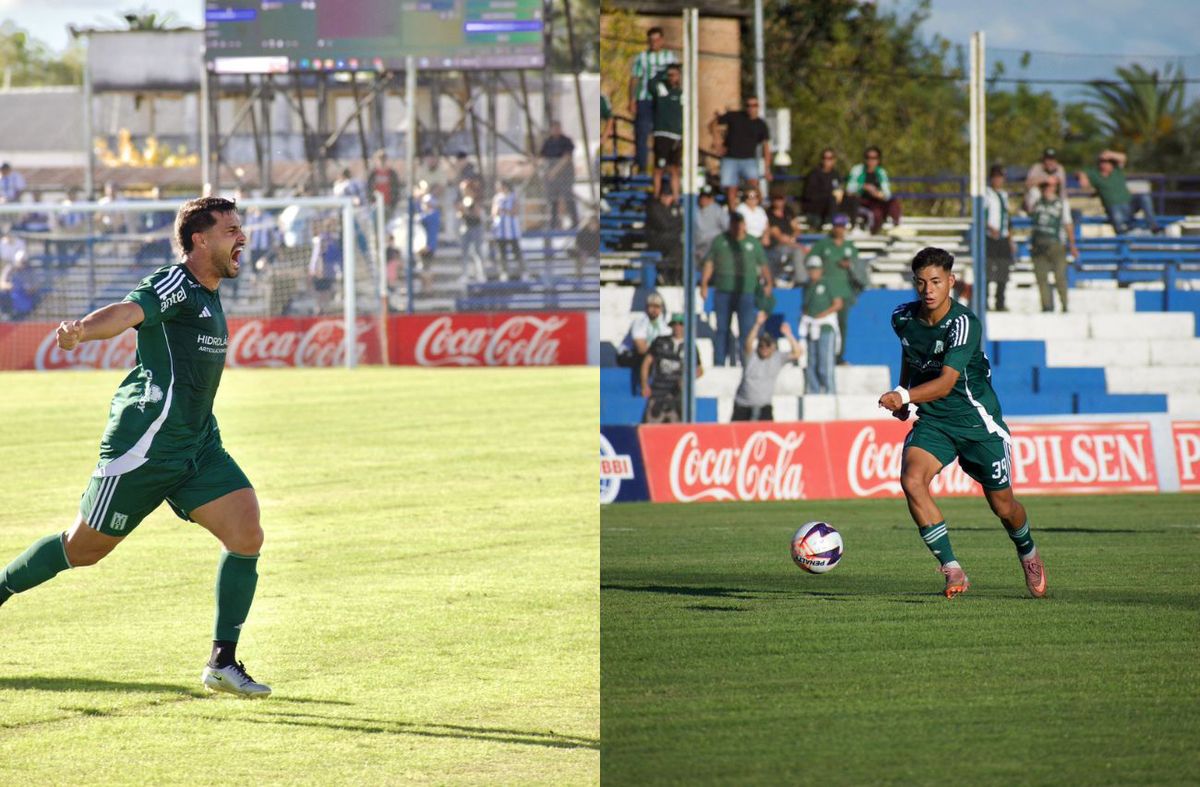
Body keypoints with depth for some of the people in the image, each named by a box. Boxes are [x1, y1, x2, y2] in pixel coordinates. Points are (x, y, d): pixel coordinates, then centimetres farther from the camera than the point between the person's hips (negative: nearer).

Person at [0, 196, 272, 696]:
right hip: (144, 444, -8)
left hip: (197, 445, 8)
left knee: (246, 533, -11)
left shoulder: (207, 298, 15)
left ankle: (223, 663, -7)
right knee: (83, 549, 4)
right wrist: (81, 331, -53)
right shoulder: (175, 285, -14)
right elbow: (129, 312, -34)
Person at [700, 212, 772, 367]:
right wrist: (704, 284, 1)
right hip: (723, 293, 1)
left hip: (745, 292, -1)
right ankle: (718, 364, 10)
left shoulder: (753, 243, 9)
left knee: (747, 330, -6)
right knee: (722, 330, 5)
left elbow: (764, 265, 13)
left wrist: (768, 283, 4)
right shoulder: (719, 241, 9)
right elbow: (709, 264, 9)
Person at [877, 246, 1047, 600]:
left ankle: (1028, 554, 44)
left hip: (977, 420, -4)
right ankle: (953, 572, -19)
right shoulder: (903, 318, -4)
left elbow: (946, 383, -32)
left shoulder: (964, 324, -23)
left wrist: (904, 396, -46)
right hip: (932, 421, 4)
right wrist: (903, 394, 14)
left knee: (1002, 505, 9)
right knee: (911, 481, -25)